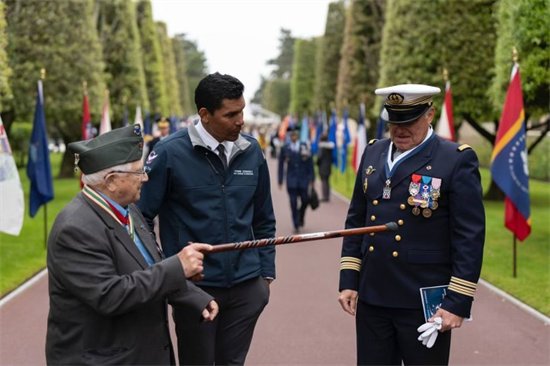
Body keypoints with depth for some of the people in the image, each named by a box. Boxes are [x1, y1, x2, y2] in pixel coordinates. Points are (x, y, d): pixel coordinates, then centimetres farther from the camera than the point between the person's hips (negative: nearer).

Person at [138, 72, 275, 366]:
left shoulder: (251, 151, 2)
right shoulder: (170, 152, -11)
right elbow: (142, 217, -6)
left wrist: (266, 272, 9)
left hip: (246, 287, 3)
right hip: (194, 287, -3)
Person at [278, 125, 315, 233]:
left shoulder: (305, 147, 2)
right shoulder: (285, 148, 1)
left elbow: (310, 164, 5)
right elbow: (281, 165, 5)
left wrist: (312, 178, 3)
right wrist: (280, 181, 3)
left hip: (303, 179, 1)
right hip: (291, 180, -1)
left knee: (305, 201, 4)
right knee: (293, 203, -5)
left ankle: (300, 217, 34)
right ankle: (296, 226, 3)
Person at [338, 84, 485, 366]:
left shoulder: (457, 160, -8)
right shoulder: (373, 152, 9)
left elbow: (470, 237, -10)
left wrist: (458, 303, -13)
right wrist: (348, 281, 8)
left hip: (425, 304, -5)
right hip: (371, 299, 5)